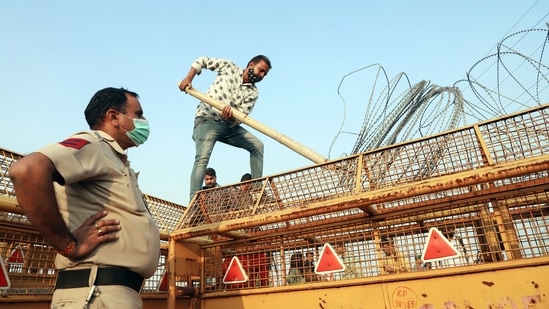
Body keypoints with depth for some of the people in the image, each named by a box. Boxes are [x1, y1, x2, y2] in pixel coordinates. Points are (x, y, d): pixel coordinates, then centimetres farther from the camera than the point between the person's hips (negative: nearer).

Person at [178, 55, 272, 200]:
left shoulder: (253, 93, 4)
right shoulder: (229, 67, -1)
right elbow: (202, 61, 6)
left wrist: (231, 116, -30)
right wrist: (188, 78, -9)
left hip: (230, 124, 5)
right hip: (207, 120, -4)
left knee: (257, 145, -7)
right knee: (202, 157, -23)